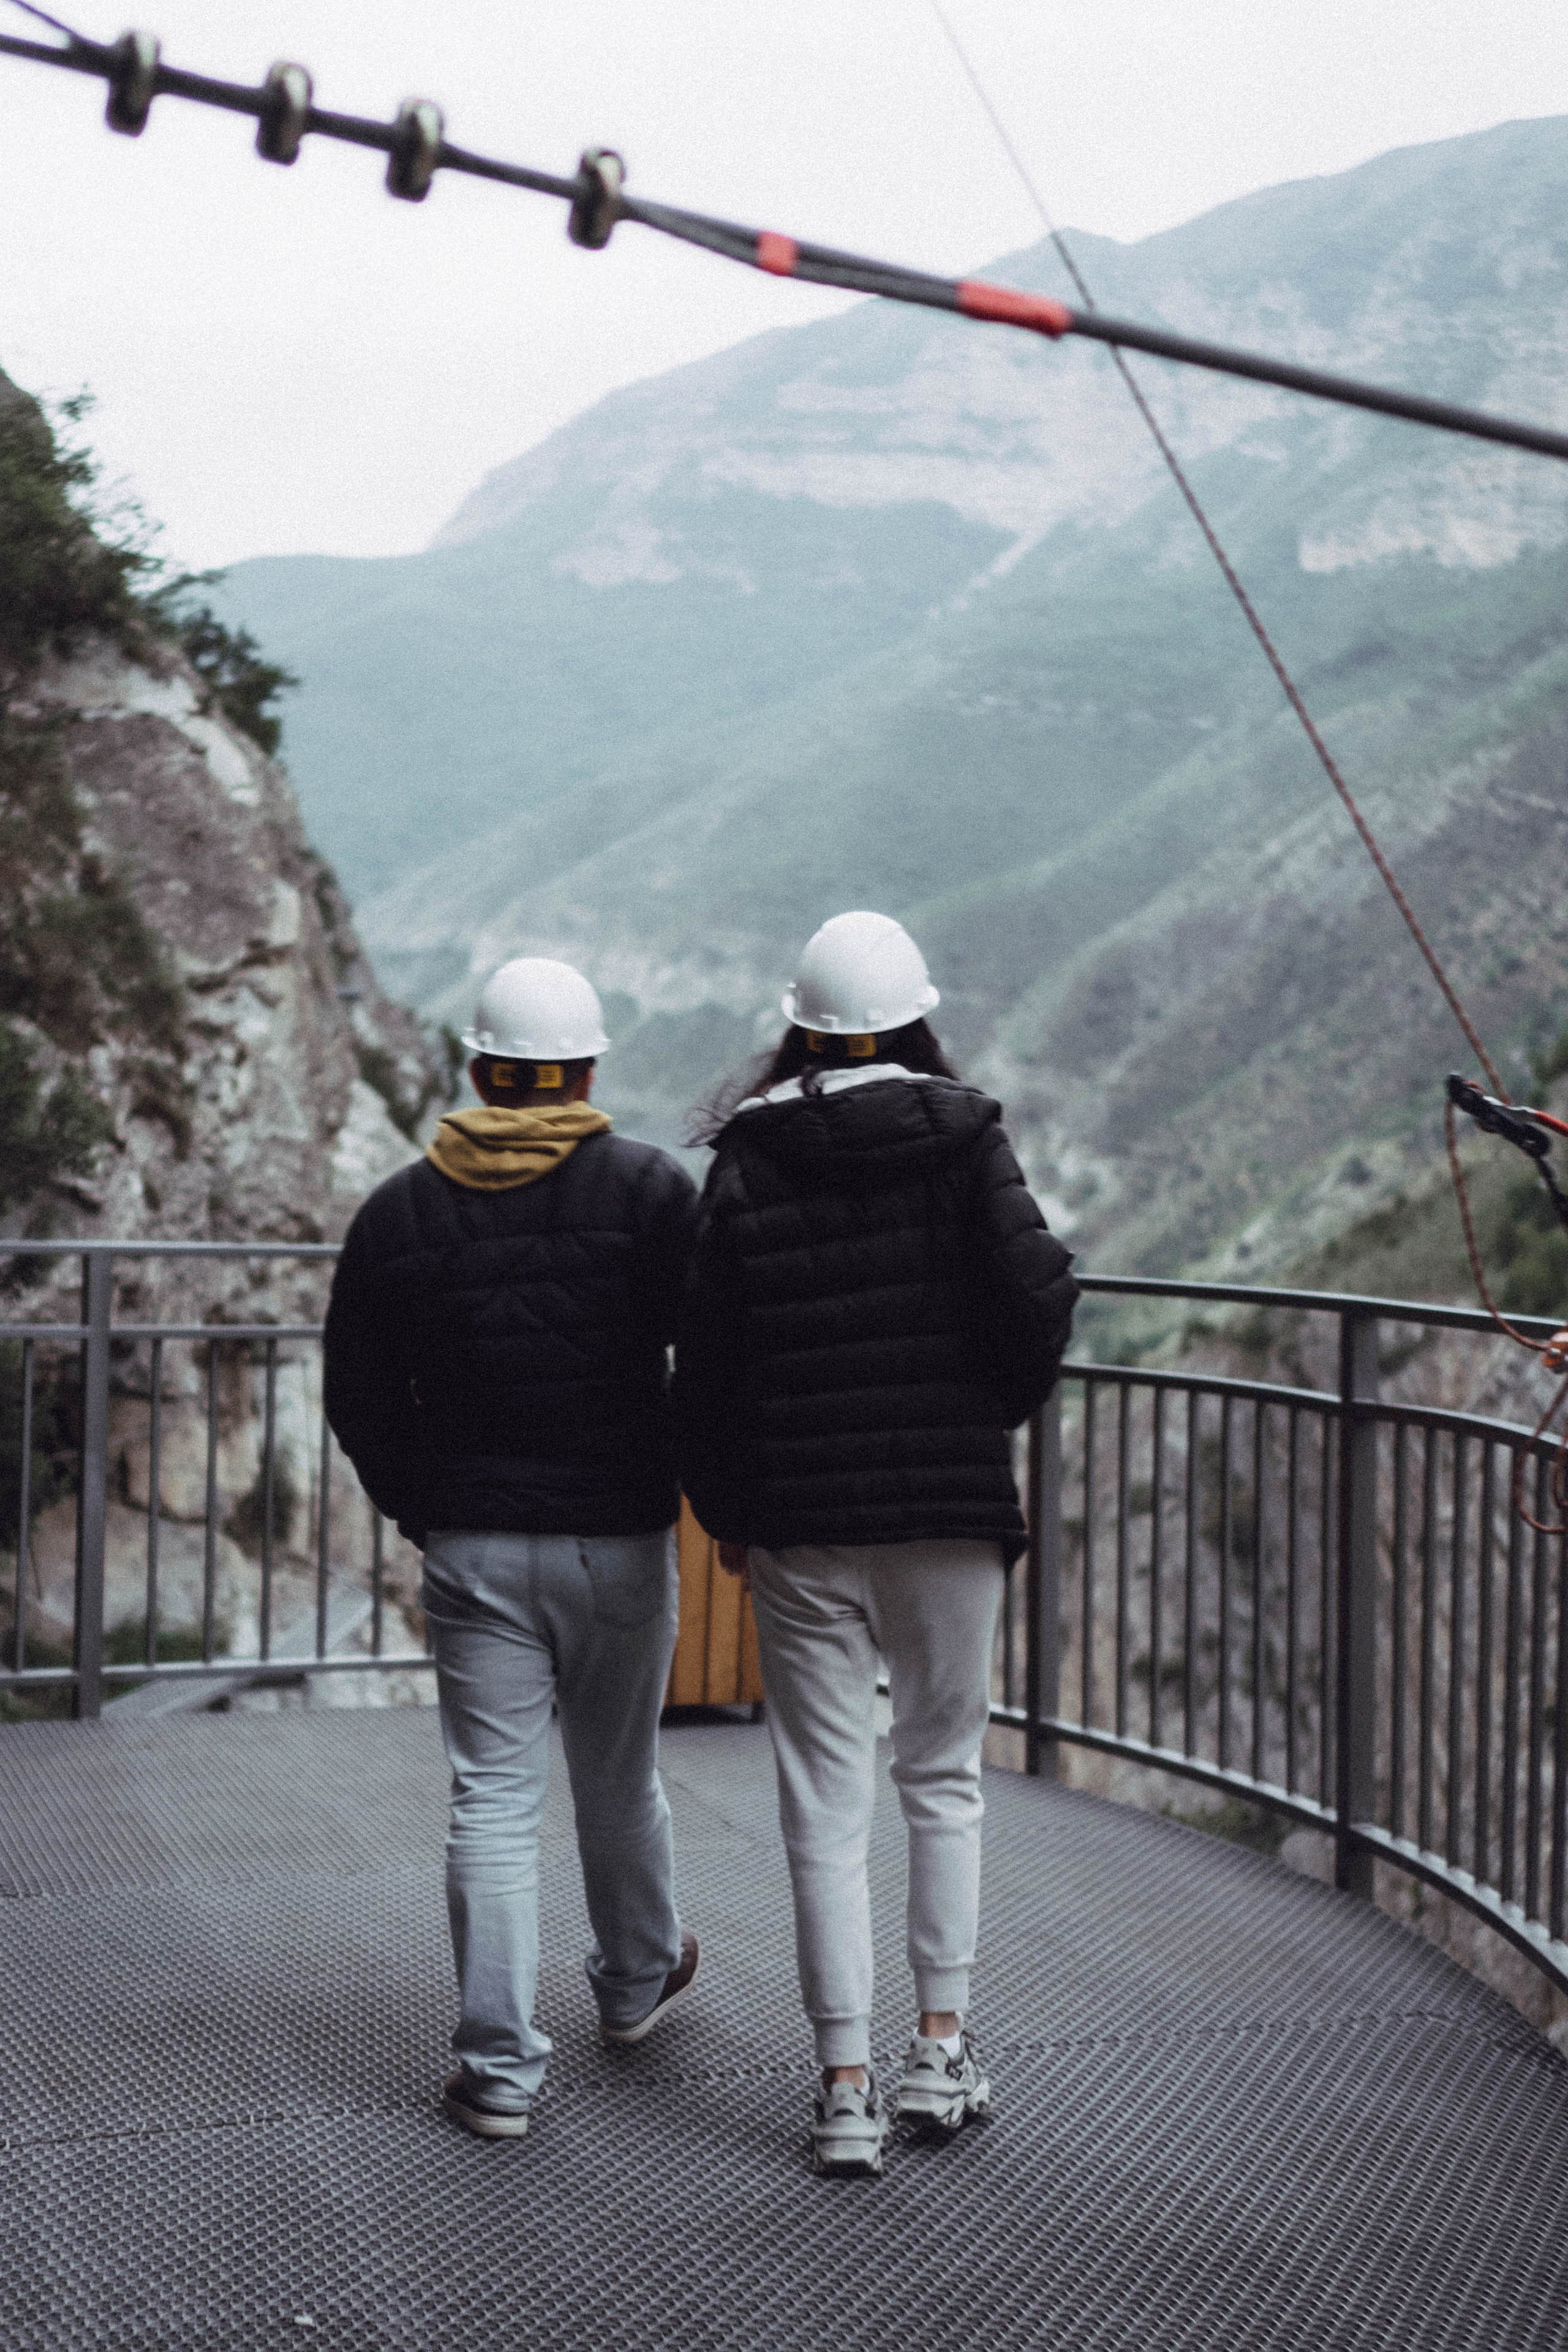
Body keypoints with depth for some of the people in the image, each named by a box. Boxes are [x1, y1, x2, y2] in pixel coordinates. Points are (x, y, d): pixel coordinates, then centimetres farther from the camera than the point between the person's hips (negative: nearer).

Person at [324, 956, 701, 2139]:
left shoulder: (400, 1210, 2)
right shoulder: (651, 1188, -5)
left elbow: (360, 1398, 6)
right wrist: (683, 1479, 5)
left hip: (472, 1549, 1)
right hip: (619, 1544, -1)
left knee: (493, 1798, 2)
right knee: (619, 1783, 17)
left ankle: (499, 2067, 0)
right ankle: (638, 1979, 40)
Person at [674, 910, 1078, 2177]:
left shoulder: (744, 1165, -1)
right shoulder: (964, 1139, -4)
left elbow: (705, 1360, 1)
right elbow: (1039, 1295, -11)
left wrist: (726, 1512, 13)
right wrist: (997, 1411, 9)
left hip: (800, 1522, 0)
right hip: (951, 1507, 0)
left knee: (826, 1802, 5)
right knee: (944, 1777, 15)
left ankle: (847, 2083, 5)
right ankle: (942, 2046, 16)